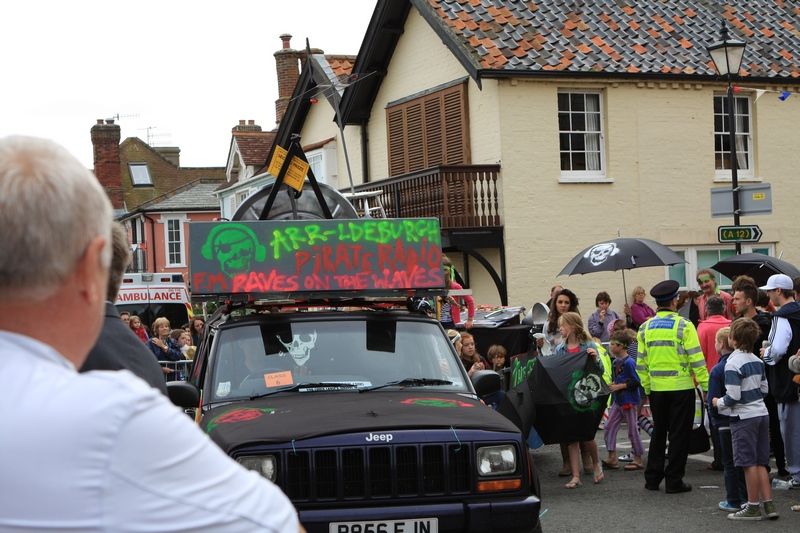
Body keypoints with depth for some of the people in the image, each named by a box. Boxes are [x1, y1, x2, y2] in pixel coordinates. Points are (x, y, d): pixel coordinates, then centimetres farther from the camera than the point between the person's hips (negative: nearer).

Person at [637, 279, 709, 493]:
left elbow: (641, 362, 7)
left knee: (658, 433, 16)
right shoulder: (683, 326, -9)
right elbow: (696, 359, -12)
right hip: (681, 388, -4)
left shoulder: (646, 328, 4)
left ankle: (652, 478, 18)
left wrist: (647, 387, 16)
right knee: (679, 435, 4)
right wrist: (706, 386, -6)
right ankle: (674, 481, 6)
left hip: (656, 389, 4)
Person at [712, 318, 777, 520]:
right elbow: (764, 388, 15)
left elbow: (733, 397, -18)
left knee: (749, 464, 0)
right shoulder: (757, 361, 9)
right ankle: (768, 503, 11)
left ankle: (753, 506, 6)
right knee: (760, 462, 12)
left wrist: (719, 403, -1)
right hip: (762, 413, 8)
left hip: (744, 418, -8)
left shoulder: (733, 364, -15)